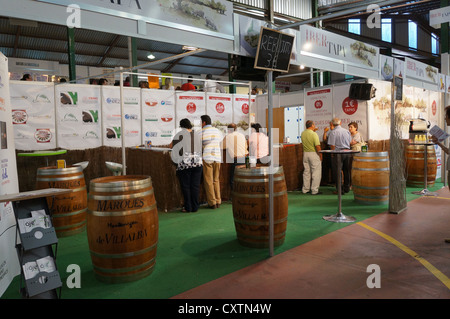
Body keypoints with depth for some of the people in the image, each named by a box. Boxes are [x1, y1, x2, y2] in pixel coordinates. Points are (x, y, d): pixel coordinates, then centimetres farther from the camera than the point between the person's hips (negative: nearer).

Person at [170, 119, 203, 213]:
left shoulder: (180, 134, 1)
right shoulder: (197, 135, 13)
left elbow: (171, 146, 7)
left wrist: (179, 145, 27)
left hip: (184, 163, -3)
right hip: (198, 163, 4)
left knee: (186, 186, 5)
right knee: (195, 186, 8)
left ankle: (188, 207, 8)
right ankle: (195, 207, 12)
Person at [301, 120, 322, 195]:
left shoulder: (303, 133, 3)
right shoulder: (314, 134, -17)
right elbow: (317, 146, -19)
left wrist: (313, 131, 20)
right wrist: (320, 155, -8)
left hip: (305, 153, 7)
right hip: (314, 153, -7)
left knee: (306, 172, 14)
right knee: (316, 172, 2)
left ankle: (305, 189, 20)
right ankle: (314, 190, 3)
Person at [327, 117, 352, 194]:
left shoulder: (333, 132, -10)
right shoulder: (347, 131, 6)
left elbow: (332, 145, -14)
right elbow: (350, 142, 10)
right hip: (347, 152, 6)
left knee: (338, 172, 2)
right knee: (347, 171, 14)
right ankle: (347, 188, 23)